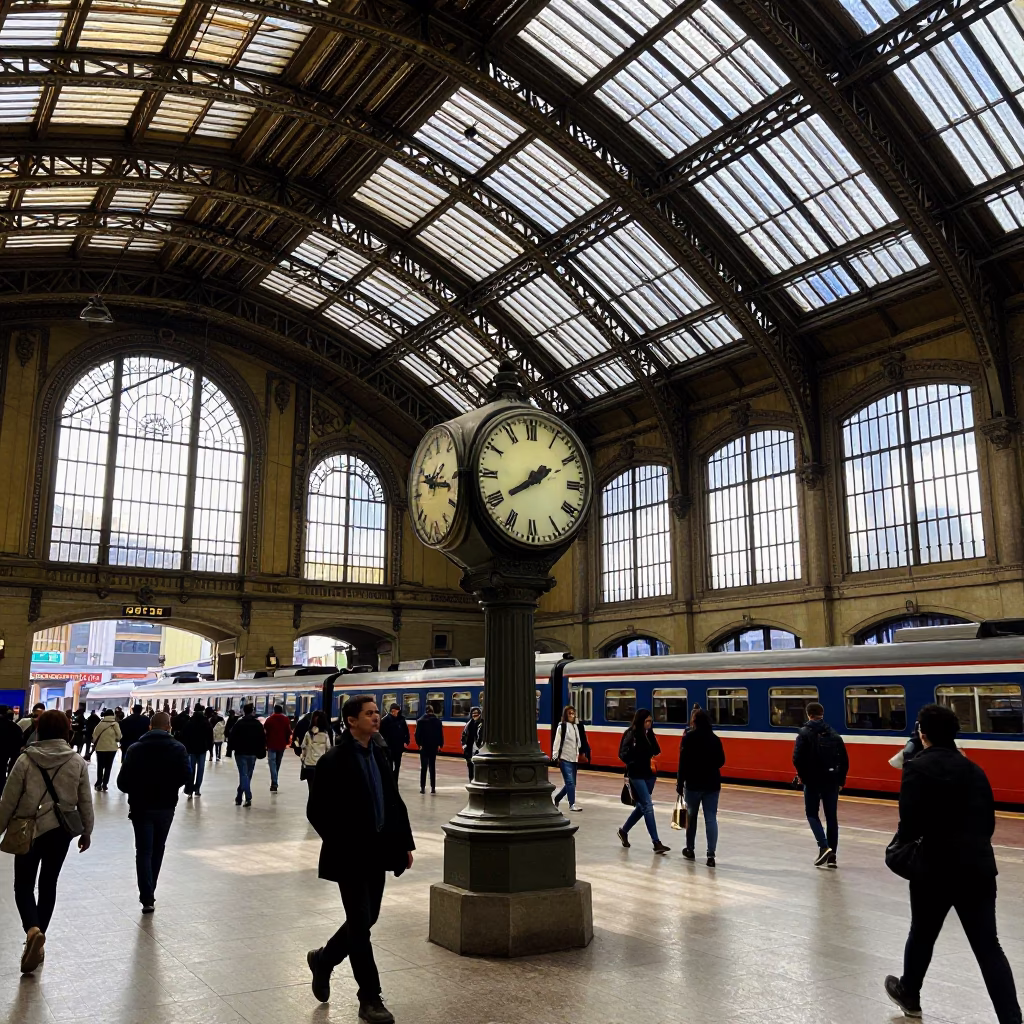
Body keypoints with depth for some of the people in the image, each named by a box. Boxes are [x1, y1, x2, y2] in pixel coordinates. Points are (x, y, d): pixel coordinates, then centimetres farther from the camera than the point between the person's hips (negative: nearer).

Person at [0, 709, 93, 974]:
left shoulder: (26, 760, -11)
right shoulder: (78, 762, -5)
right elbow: (85, 802, 1)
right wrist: (86, 831, 14)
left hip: (29, 830, -2)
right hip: (61, 830, 2)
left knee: (23, 884, 9)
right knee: (48, 884, 15)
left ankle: (33, 931, -14)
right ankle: (38, 938, 20)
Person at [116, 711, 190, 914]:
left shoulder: (135, 748, -4)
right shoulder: (178, 748, -5)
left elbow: (122, 781, -8)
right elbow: (186, 775, -17)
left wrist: (134, 791, 13)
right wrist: (169, 788, 2)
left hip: (141, 806, -1)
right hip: (166, 806, 1)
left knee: (144, 851, 3)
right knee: (157, 850, 17)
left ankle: (147, 897, -5)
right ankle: (149, 891, 24)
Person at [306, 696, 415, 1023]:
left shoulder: (380, 754, 7)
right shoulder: (335, 760, -13)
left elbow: (394, 801, 10)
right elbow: (317, 811, -13)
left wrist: (404, 843, 7)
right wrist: (342, 846, -12)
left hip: (377, 854, 7)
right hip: (351, 858, -7)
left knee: (366, 920, 17)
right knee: (361, 924, 2)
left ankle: (323, 959, 41)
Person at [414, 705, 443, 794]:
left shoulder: (421, 721, -3)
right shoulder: (438, 721, 2)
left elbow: (418, 734, -7)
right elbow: (441, 734, 1)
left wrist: (419, 744, -1)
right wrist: (440, 744, 5)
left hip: (424, 746, -2)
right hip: (434, 746, 2)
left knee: (423, 767, 4)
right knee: (432, 767, 9)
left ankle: (422, 787, -2)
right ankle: (433, 787, 6)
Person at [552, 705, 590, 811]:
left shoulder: (577, 726, 11)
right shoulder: (562, 726, -8)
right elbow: (557, 742, -12)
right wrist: (555, 756, -17)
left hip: (574, 759, 7)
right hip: (564, 759, -7)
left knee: (572, 783, 11)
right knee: (570, 782, -11)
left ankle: (557, 798, 30)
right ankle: (572, 804, -4)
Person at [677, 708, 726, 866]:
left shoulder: (689, 737, -10)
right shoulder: (715, 739, 2)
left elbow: (683, 762, -12)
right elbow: (721, 761, 10)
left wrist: (679, 783, -6)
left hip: (693, 783, -2)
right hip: (712, 784, 2)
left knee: (691, 816, 15)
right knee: (711, 818, 1)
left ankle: (690, 849, 28)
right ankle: (711, 855, -6)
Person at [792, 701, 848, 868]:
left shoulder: (805, 733, -6)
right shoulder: (834, 734, 7)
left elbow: (797, 759, -15)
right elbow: (844, 760, 6)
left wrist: (803, 775, 1)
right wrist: (841, 780, 14)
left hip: (812, 780, -4)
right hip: (832, 781, 4)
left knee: (812, 814, 11)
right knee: (831, 817, 11)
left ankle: (824, 847, -8)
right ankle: (832, 855, 11)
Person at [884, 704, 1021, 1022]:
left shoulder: (918, 768, -12)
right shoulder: (973, 769, 8)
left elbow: (911, 824, -17)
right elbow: (988, 821, 11)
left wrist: (902, 843, 2)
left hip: (937, 867, -4)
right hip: (979, 866, 4)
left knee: (922, 934, 18)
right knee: (988, 947, 9)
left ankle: (909, 995, 39)